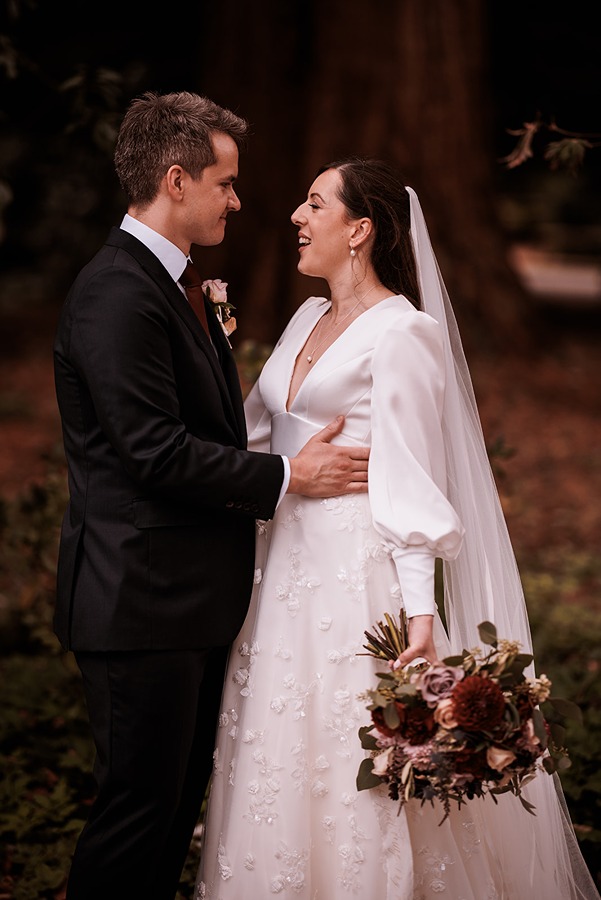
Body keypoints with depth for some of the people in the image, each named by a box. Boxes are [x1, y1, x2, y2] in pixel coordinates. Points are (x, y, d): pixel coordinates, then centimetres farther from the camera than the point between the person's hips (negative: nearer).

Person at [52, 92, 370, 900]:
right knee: (139, 806, -2)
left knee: (180, 800, 17)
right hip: (141, 602, -10)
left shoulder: (170, 287, 15)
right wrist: (286, 476, -15)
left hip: (190, 600, 10)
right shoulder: (117, 294, -18)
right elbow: (156, 452, -23)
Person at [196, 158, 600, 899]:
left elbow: (412, 482, -15)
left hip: (358, 578, -8)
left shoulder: (400, 333, -10)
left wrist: (421, 610, -20)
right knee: (281, 769, 12)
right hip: (288, 570, 8)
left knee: (355, 778, -2)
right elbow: (255, 434, 18)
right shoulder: (309, 319, 15)